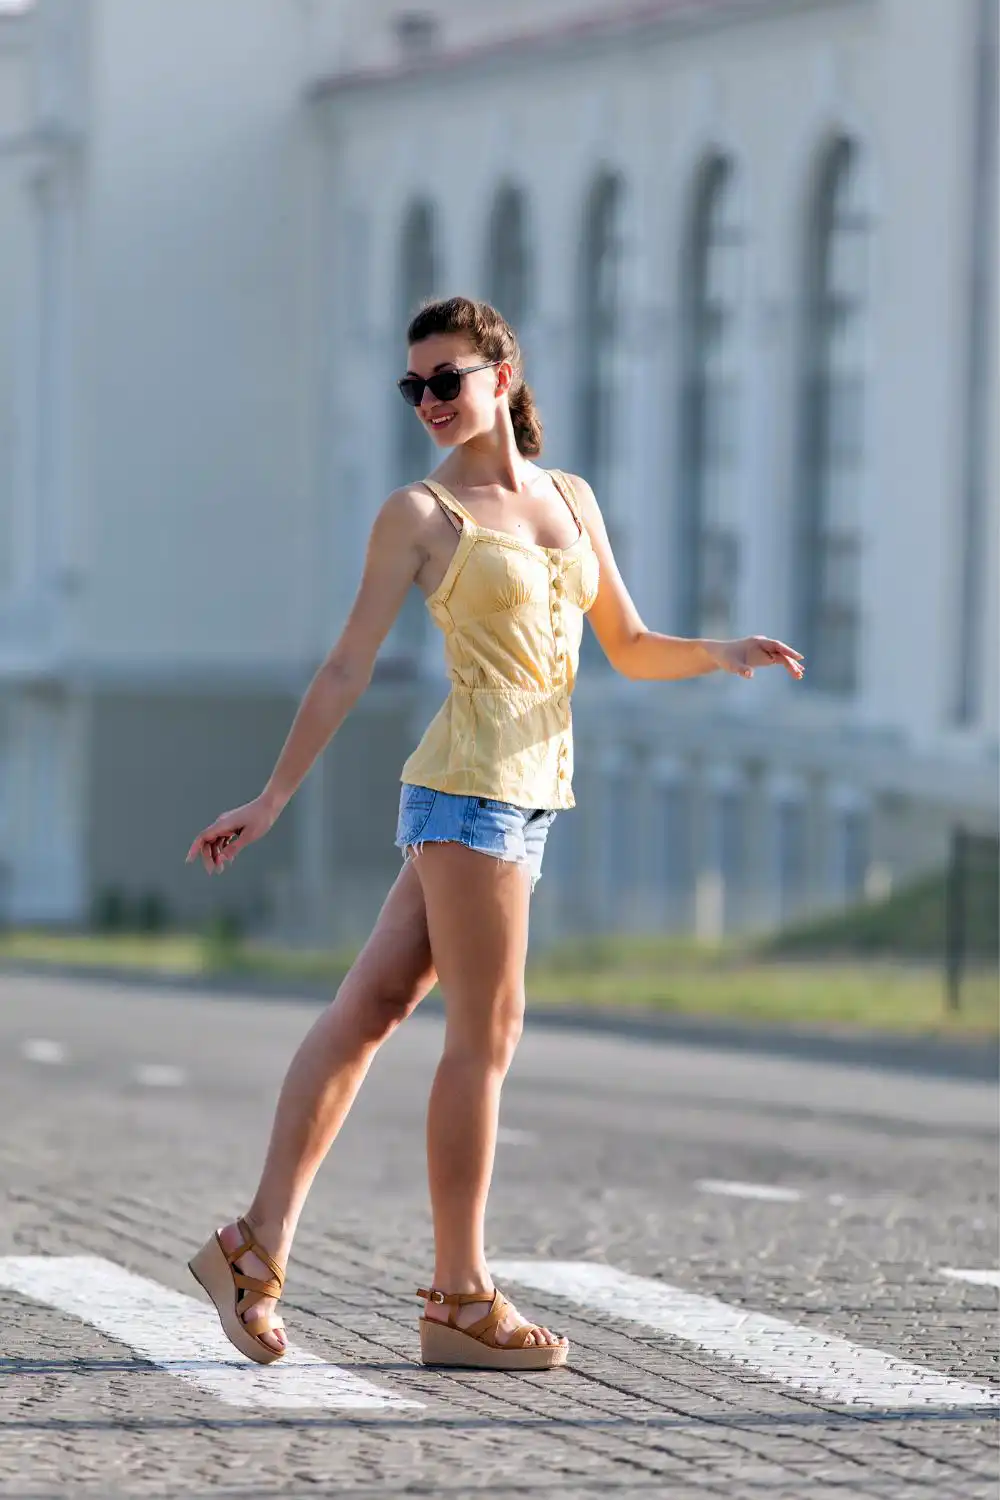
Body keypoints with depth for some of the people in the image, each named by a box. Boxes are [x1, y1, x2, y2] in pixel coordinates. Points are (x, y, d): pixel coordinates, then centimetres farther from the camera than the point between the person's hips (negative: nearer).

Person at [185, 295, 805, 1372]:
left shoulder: (570, 499, 15)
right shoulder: (421, 514, -1)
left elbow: (630, 650, 19)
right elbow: (348, 667, -1)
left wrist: (719, 654, 0)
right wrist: (271, 799, -3)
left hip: (531, 790, 6)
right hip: (469, 783, -6)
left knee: (369, 1012, 5)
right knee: (485, 1038, -4)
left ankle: (255, 1247, 6)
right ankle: (460, 1302, 1)